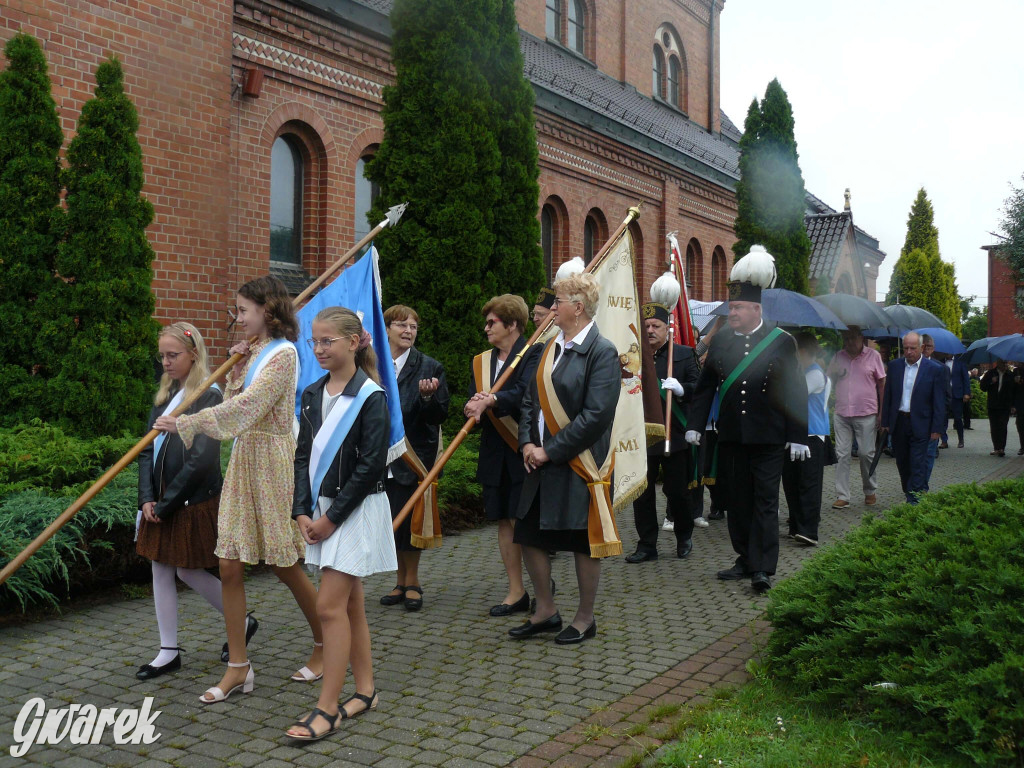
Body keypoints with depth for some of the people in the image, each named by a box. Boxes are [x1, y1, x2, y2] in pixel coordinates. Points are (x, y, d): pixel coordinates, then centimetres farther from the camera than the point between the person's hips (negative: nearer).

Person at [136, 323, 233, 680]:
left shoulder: (209, 396, -14)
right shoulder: (164, 395, 9)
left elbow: (201, 457, -19)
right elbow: (147, 450, 7)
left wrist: (168, 501, -15)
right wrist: (147, 498, -4)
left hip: (194, 501, -7)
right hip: (161, 502, 7)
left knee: (189, 571, 3)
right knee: (161, 571, 10)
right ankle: (169, 652, 21)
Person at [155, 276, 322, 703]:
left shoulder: (282, 354, -12)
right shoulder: (255, 352, 15)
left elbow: (247, 405, -24)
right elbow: (235, 404, 12)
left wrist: (188, 423, -27)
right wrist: (236, 369, 0)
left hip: (272, 462, -8)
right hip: (243, 459, 8)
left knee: (285, 565, 3)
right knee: (229, 567, 4)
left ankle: (325, 647, 24)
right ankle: (238, 667, 13)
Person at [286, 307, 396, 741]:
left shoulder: (370, 396, -12)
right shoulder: (312, 395, 8)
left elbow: (371, 465, -16)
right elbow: (303, 456, 10)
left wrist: (332, 517, -15)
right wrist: (303, 511, -2)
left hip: (356, 510, -7)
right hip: (323, 510, 7)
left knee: (330, 606, -8)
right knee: (350, 604, 13)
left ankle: (327, 708, 2)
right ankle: (365, 690, 25)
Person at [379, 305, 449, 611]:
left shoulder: (429, 367, -1)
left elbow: (441, 415, -5)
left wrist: (428, 397, -24)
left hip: (413, 457, -3)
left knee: (406, 520, -3)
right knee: (391, 521, 9)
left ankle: (411, 582, 16)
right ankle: (403, 581, 25)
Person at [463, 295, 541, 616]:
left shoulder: (533, 354, -5)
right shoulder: (481, 361, 15)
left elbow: (527, 391, -21)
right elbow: (472, 403, 6)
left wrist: (492, 401, -34)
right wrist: (472, 408, -17)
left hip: (524, 450, -6)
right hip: (494, 453, 6)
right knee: (504, 522, 9)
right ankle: (516, 592, 18)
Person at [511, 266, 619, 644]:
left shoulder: (601, 352, -13)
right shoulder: (550, 348, 11)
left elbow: (596, 415, -19)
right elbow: (531, 400, 15)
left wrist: (550, 450, -17)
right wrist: (527, 442, -1)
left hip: (580, 464, -8)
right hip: (543, 462, 8)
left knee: (583, 542, 6)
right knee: (529, 536, 12)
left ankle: (585, 619, 24)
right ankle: (545, 612, 29)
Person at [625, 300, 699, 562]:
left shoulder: (684, 354, 4)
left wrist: (680, 388, -21)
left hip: (675, 435, -1)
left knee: (677, 491, 7)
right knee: (641, 493, 4)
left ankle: (684, 536, 31)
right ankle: (646, 545, 16)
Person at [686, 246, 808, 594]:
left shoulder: (782, 341, -3)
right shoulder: (720, 340, 6)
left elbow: (796, 392, -3)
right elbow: (705, 386, 12)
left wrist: (798, 436, -6)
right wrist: (695, 425, 6)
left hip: (768, 438, -4)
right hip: (731, 435, 4)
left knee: (765, 500, -1)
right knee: (737, 500, 10)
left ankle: (762, 568, 0)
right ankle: (745, 560, 21)